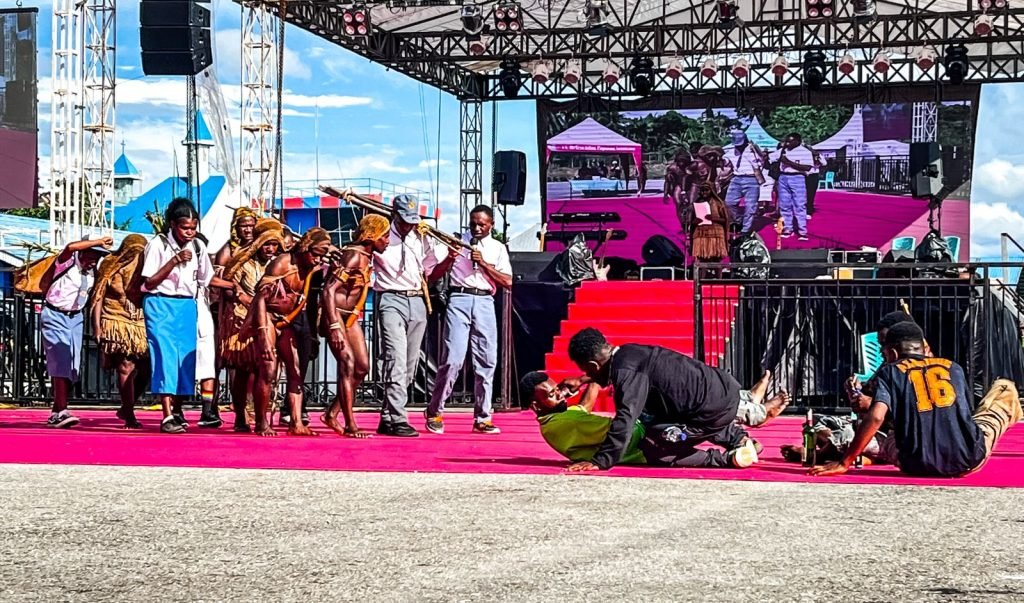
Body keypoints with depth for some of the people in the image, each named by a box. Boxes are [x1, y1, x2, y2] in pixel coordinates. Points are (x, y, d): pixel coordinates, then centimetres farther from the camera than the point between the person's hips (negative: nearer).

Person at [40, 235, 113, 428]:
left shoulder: (92, 271, 5)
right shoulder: (68, 262, -14)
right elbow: (71, 247, -35)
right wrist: (98, 242, -27)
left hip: (75, 318, 7)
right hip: (55, 316, -7)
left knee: (72, 366, 2)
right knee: (61, 362, -17)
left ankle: (56, 414, 8)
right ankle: (61, 411, -25)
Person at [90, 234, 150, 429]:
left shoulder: (143, 268, 11)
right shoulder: (110, 267, 2)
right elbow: (98, 297, 1)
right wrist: (96, 325, -7)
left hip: (139, 325, 4)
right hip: (117, 324, -4)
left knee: (144, 369, -3)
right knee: (126, 368, -10)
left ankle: (126, 408, 17)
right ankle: (130, 416, -6)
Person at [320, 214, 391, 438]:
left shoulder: (367, 257, 10)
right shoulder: (354, 255, -18)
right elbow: (329, 290, -24)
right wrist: (334, 327, -30)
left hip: (351, 317, 9)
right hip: (335, 314, -9)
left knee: (362, 367, 6)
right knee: (348, 363, -16)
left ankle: (332, 414, 16)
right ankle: (350, 425, -17)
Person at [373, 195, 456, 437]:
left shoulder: (421, 239, 14)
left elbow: (431, 273, 17)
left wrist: (449, 260, 1)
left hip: (417, 302, 6)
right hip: (391, 301, -6)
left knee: (410, 365, 7)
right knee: (396, 361, -17)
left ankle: (387, 419, 17)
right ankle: (398, 420, -19)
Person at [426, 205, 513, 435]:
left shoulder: (498, 248, 14)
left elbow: (507, 282, 3)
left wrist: (484, 264, -6)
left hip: (484, 302, 2)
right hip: (459, 299, -2)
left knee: (486, 362, 1)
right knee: (453, 359, -11)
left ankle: (482, 418, 8)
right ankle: (435, 412, 2)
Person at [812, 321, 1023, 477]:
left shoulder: (890, 371, 6)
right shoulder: (953, 368, 14)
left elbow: (876, 418, -11)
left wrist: (844, 463, -11)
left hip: (918, 467, -1)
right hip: (968, 462, 1)